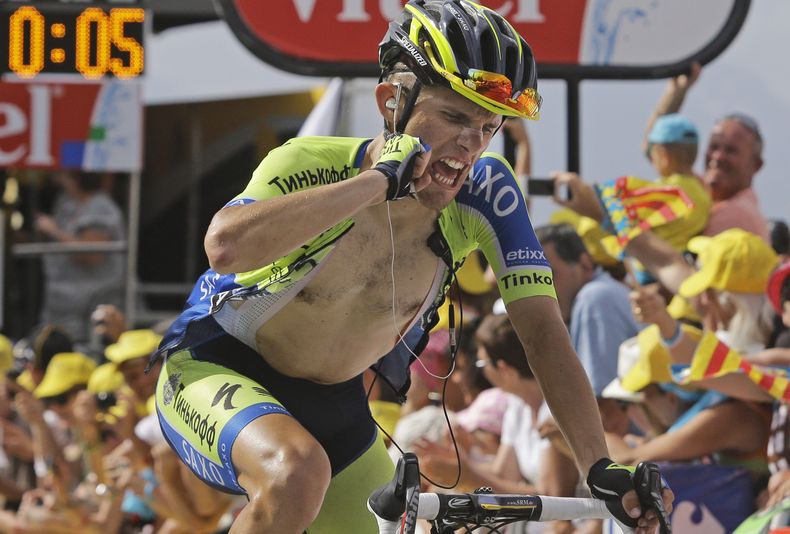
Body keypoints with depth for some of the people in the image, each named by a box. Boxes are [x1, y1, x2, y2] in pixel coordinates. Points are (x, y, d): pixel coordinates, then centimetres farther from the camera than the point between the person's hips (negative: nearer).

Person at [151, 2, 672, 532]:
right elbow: (227, 246, -48)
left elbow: (543, 329, -16)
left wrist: (601, 467, -27)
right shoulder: (311, 165, -27)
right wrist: (380, 179, -46)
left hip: (332, 406, 6)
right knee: (299, 472, -36)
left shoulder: (486, 192, -16)